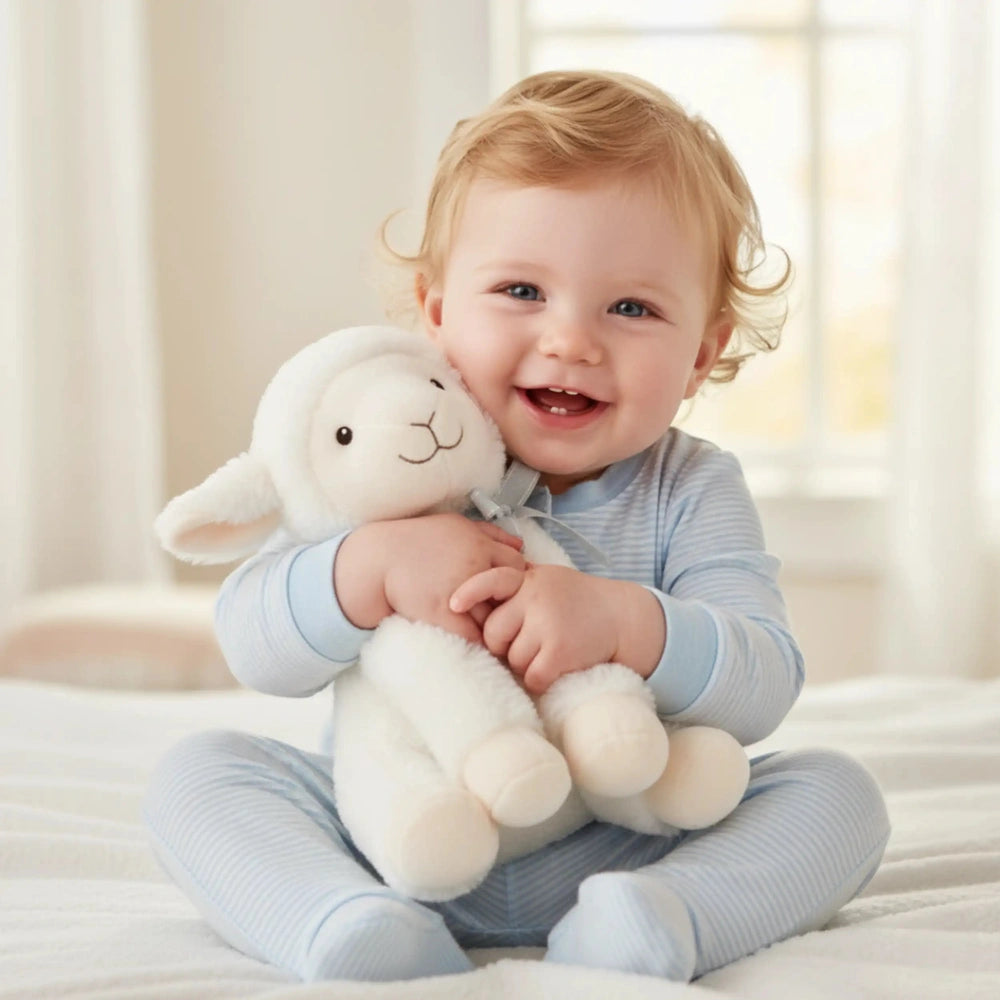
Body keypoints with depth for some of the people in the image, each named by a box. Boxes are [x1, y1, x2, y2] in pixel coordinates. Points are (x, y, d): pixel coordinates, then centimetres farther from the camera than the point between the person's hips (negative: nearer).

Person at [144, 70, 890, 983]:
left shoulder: (692, 494, -5)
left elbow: (764, 687, -15)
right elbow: (254, 647, -10)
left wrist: (625, 621, -34)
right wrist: (375, 566, -29)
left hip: (623, 854, 0)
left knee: (836, 791, -15)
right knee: (197, 771, -14)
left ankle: (665, 916, -38)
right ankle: (347, 920, -37)